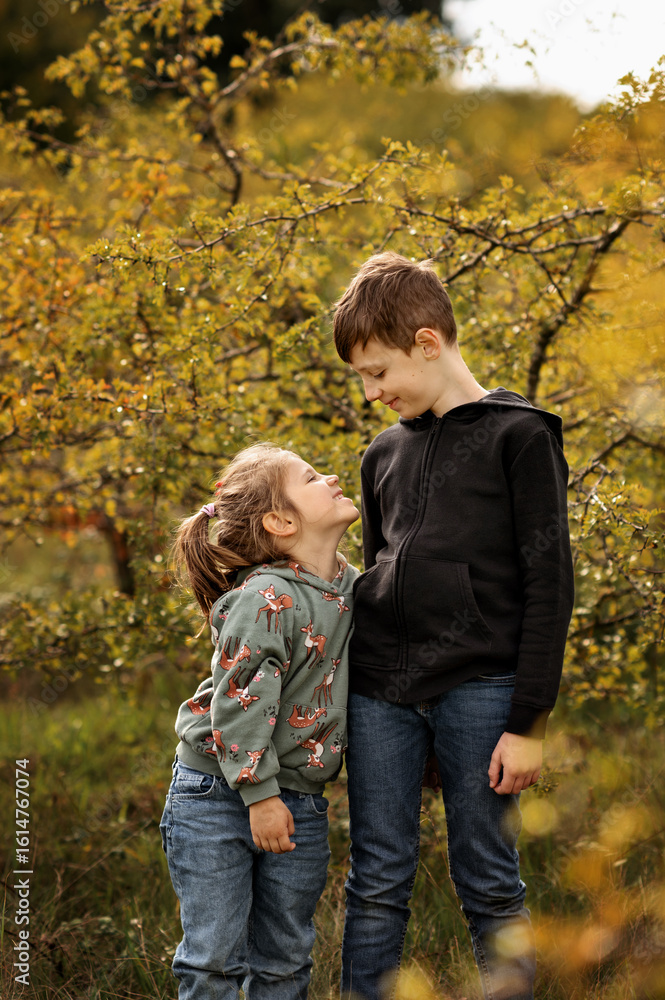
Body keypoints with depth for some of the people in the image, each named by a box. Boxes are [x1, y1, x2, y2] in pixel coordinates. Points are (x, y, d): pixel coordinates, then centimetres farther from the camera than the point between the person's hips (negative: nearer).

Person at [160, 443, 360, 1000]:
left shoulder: (350, 587, 5)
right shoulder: (267, 598, -19)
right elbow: (239, 701, -20)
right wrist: (260, 794, -19)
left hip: (299, 804, 6)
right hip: (218, 792, -6)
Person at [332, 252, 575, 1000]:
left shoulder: (519, 436, -1)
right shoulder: (385, 453, 17)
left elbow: (549, 586, -6)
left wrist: (528, 721, -10)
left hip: (479, 687, -5)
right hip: (380, 692, 5)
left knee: (488, 884, 2)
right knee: (377, 883, 6)